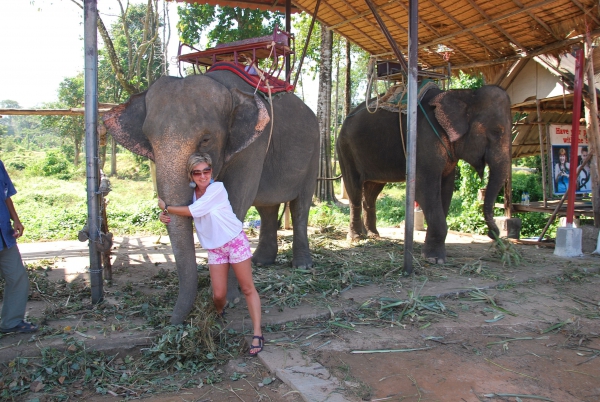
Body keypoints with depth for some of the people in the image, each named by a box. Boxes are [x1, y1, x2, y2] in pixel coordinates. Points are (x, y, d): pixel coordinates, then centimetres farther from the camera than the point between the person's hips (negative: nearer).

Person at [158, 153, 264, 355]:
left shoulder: (217, 188, -20)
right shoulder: (190, 192, -1)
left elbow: (192, 211, -25)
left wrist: (166, 207, -13)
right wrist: (164, 215, -8)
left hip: (235, 241, -5)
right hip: (214, 248, 5)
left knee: (247, 288, 0)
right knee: (218, 295, 1)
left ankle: (257, 334, 3)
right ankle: (219, 315, 35)